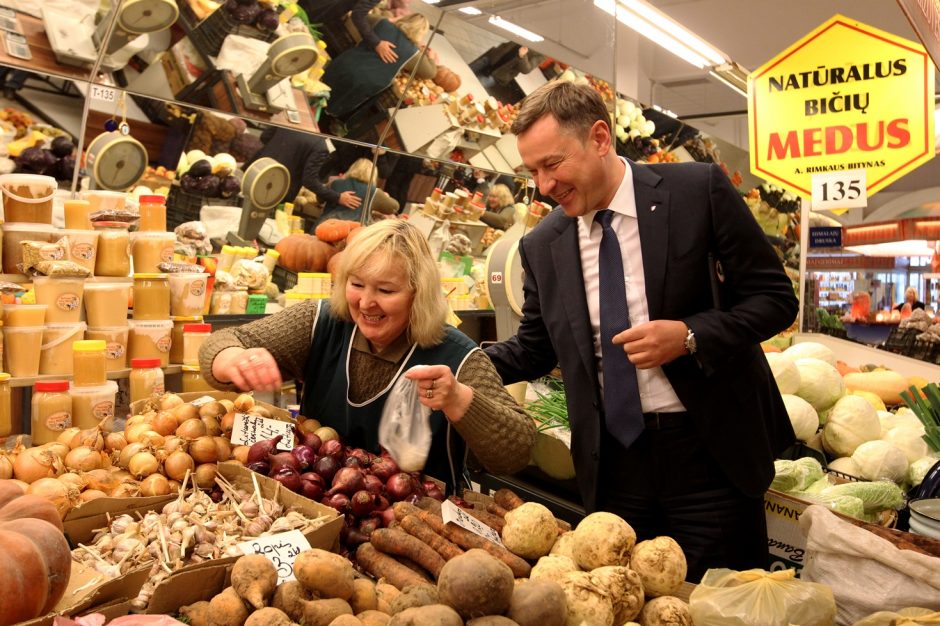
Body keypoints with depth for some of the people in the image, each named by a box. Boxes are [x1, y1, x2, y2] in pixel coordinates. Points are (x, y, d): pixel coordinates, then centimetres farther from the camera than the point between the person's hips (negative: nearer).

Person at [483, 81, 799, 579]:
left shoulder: (699, 189, -8)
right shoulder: (541, 245, 2)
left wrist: (690, 336, -20)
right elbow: (535, 346, 12)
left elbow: (775, 297, -5)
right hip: (612, 461, 3)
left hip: (710, 449, -3)